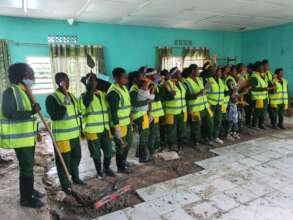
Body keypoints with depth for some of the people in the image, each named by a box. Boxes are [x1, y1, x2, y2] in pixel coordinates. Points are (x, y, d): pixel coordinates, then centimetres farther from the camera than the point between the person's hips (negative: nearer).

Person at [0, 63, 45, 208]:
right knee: (26, 167, -3)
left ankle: (30, 190, 34)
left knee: (29, 165, 18)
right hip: (19, 137, -9)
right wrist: (31, 112, -30)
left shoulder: (26, 91, 13)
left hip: (29, 136, 9)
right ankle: (26, 198, 9)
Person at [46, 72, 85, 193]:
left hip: (75, 134, 8)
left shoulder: (71, 95, 11)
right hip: (62, 136, -8)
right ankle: (65, 184, 19)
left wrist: (79, 128, 20)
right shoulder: (52, 98, -13)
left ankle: (75, 177, 39)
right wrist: (64, 104, -32)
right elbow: (55, 116, -24)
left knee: (76, 156, 19)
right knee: (64, 161, 3)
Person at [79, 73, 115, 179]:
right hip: (92, 130, -4)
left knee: (108, 151, 11)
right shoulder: (85, 96, -6)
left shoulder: (103, 94, 10)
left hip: (105, 128, 5)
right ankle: (99, 171, 29)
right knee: (96, 153, 7)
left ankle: (107, 168, 35)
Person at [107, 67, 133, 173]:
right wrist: (116, 127, -22)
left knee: (128, 143, 22)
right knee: (121, 145, 7)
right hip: (119, 124, -9)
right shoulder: (113, 92, -21)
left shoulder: (124, 87, 8)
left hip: (127, 122, 9)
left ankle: (123, 161, 43)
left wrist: (130, 119, 20)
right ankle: (121, 167, 26)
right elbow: (113, 111, -23)